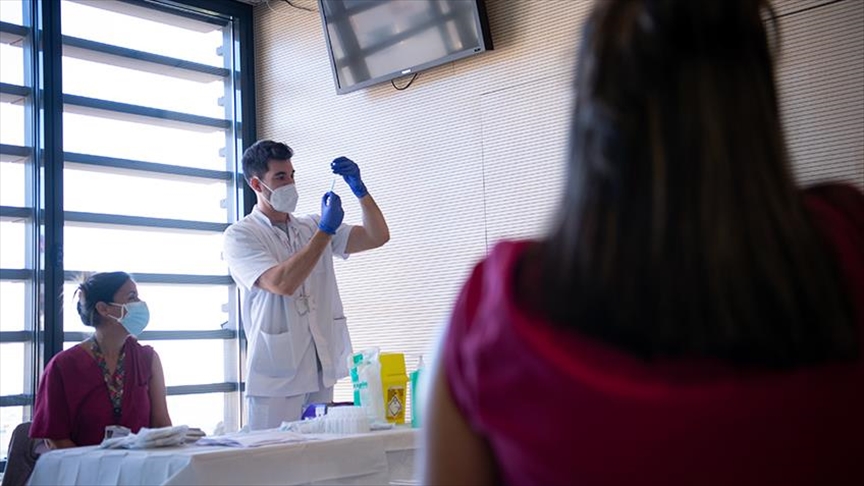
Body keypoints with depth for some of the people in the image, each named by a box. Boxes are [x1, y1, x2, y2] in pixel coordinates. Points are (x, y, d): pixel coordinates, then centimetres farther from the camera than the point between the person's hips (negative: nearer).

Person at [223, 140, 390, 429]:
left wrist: (358, 188, -7)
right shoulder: (240, 236, -4)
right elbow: (282, 283, -20)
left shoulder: (312, 227, 13)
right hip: (277, 376, -5)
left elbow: (377, 237, 6)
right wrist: (326, 230, -16)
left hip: (322, 371, 5)